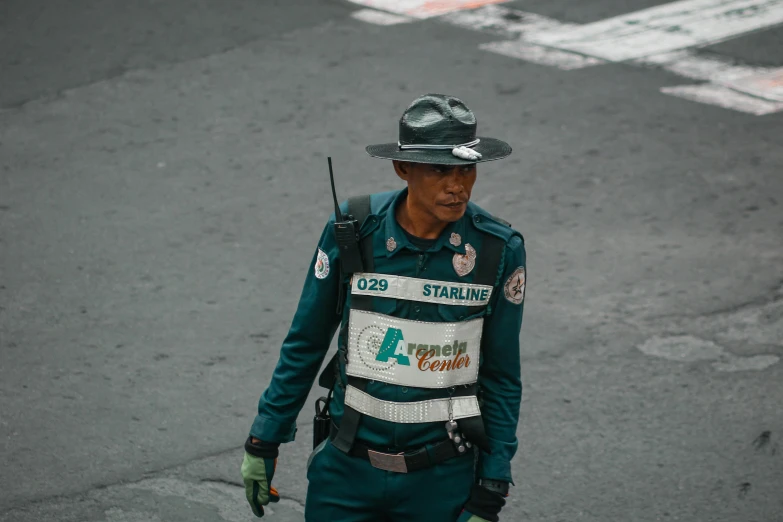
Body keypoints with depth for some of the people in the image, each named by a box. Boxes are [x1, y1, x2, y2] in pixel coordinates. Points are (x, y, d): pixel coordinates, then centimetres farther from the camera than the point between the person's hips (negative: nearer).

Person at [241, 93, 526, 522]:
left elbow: (501, 377, -2)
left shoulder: (498, 249, -10)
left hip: (442, 480, 0)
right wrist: (263, 443, 6)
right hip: (349, 468, 0)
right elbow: (305, 343, 2)